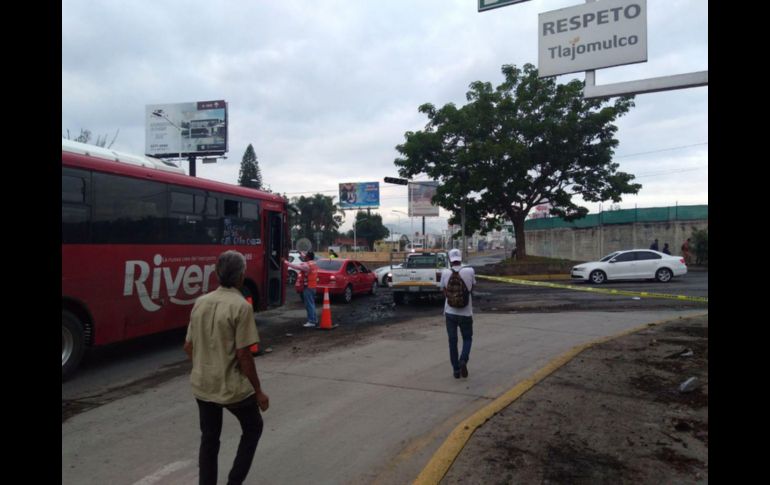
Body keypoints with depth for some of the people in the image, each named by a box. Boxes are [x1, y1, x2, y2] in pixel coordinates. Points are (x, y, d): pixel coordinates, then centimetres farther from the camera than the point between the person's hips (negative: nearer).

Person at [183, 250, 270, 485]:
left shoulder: (200, 302, 1)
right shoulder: (241, 306, -19)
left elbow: (188, 346, 8)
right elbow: (243, 355, -19)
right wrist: (258, 391, -9)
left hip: (202, 385, 6)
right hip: (232, 387, -6)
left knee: (209, 440, 19)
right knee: (253, 428, 19)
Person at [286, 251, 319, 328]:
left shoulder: (307, 265, -17)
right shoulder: (314, 264, 11)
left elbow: (296, 266, -20)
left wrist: (286, 262, -13)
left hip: (308, 287, -9)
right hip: (313, 286, 9)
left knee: (309, 304, -6)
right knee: (311, 304, 17)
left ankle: (311, 321, -6)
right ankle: (315, 319, 22)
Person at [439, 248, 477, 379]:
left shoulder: (445, 273, -5)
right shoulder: (470, 271, -8)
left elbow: (445, 292, 0)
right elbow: (471, 290, 5)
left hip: (450, 312, 1)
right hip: (466, 312, -1)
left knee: (452, 341, 12)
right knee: (467, 339, 16)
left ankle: (456, 369, 14)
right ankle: (463, 360, -8)